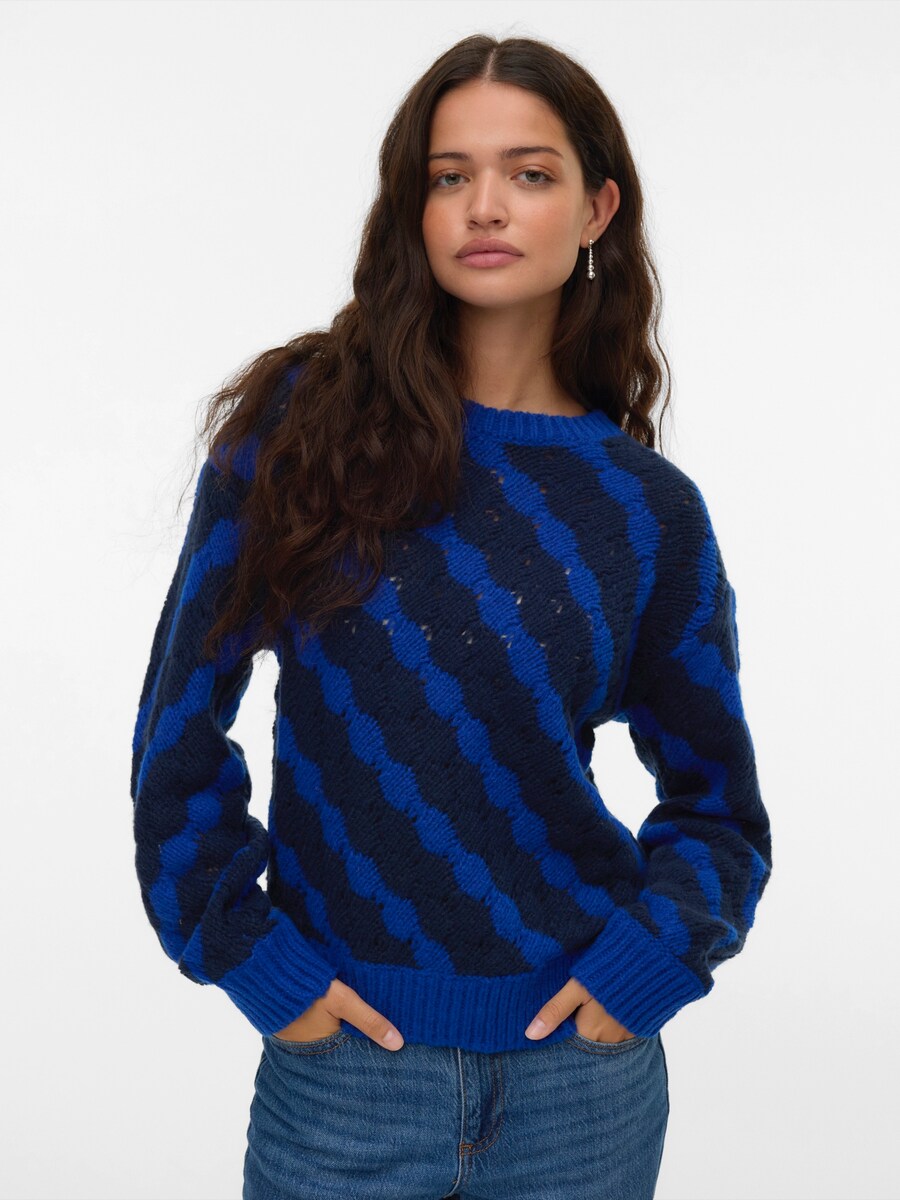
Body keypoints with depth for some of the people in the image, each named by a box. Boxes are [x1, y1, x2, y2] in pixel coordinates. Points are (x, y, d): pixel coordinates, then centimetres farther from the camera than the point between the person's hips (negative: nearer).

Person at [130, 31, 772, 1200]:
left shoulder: (649, 510, -1)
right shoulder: (303, 423, -5)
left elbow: (717, 805, 7)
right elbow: (184, 720, -2)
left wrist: (653, 952, -8)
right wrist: (243, 949, -7)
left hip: (581, 1066, 2)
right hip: (346, 1055, -1)